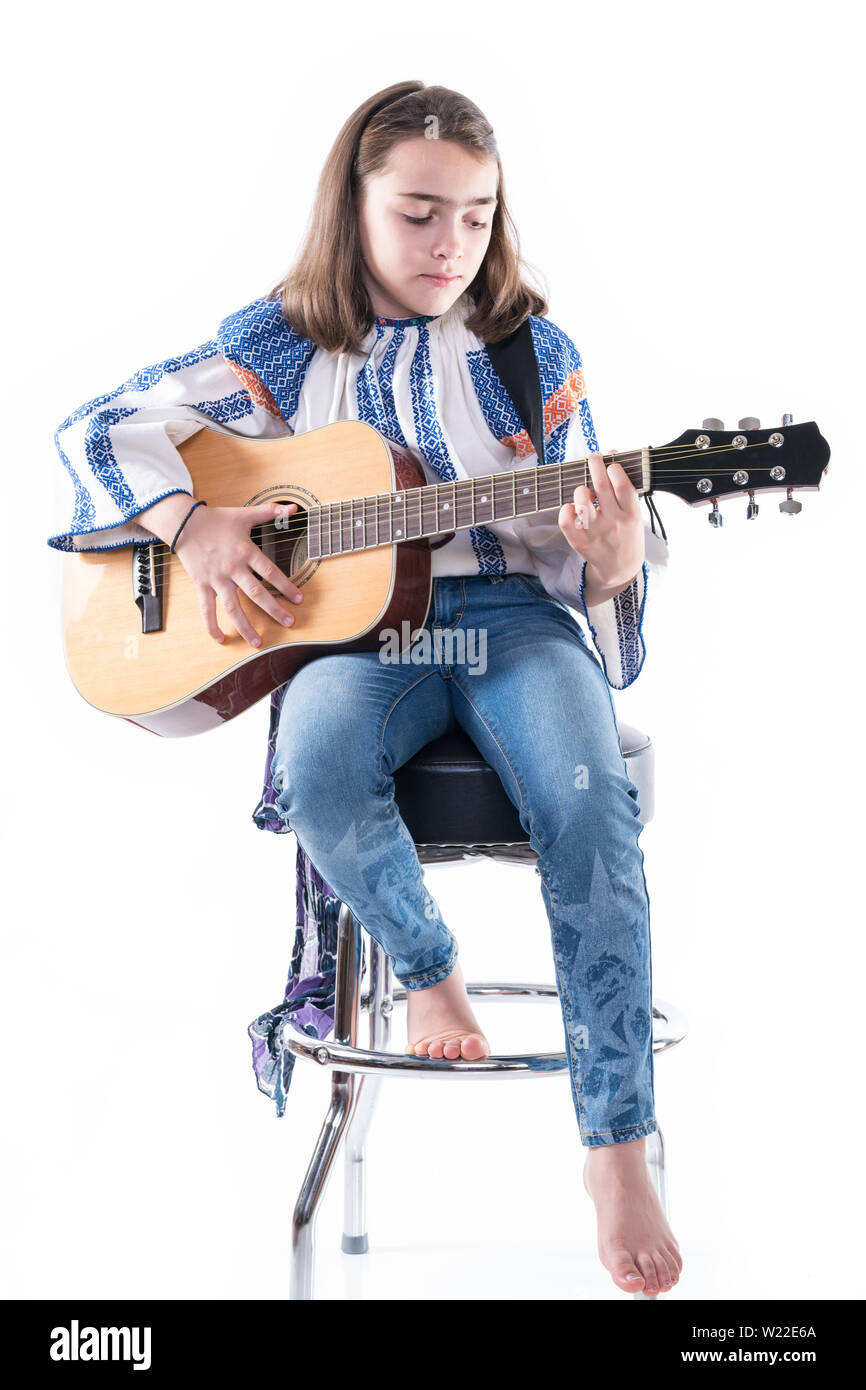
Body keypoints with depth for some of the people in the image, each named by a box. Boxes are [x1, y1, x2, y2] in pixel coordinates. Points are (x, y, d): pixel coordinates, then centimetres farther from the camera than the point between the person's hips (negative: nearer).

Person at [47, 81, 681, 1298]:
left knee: (590, 800, -31)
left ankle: (618, 1147, -22)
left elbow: (576, 558, 6)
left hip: (509, 615, 0)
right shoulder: (286, 342, 9)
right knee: (319, 770, -35)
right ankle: (428, 968, -4)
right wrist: (190, 525, -9)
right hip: (357, 625, 0)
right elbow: (98, 429, 9)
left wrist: (614, 560, -19)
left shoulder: (534, 353, 9)